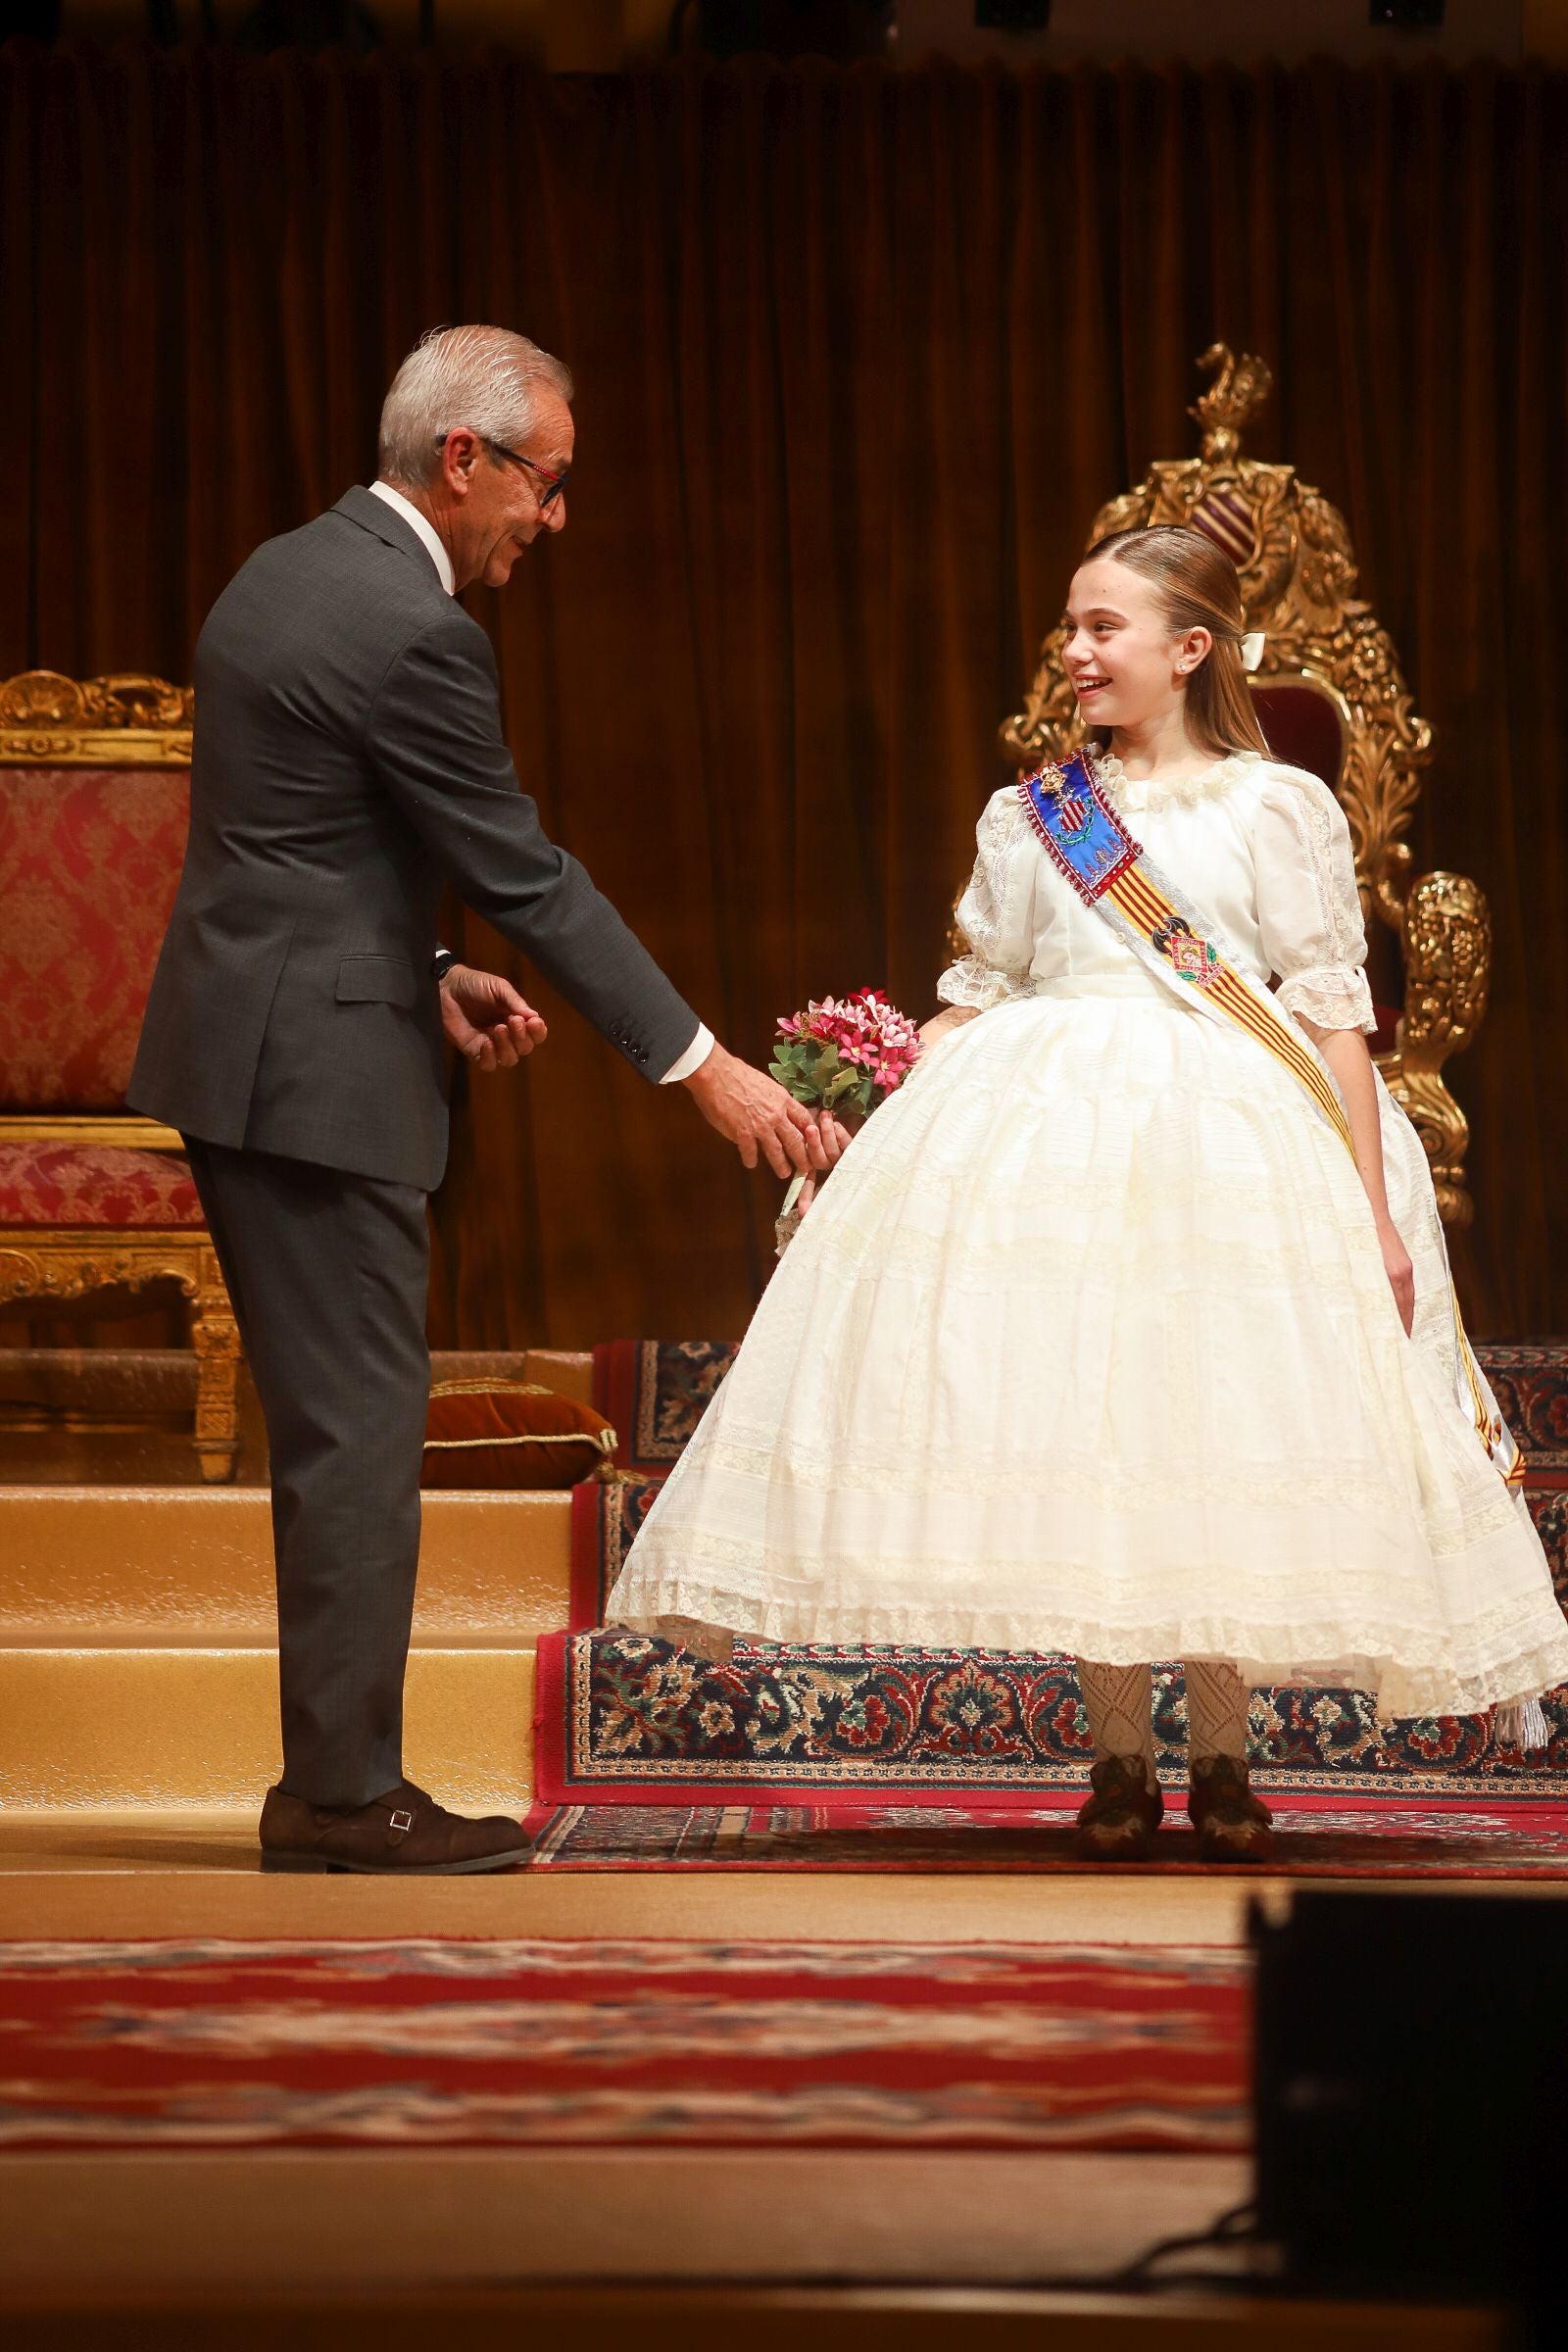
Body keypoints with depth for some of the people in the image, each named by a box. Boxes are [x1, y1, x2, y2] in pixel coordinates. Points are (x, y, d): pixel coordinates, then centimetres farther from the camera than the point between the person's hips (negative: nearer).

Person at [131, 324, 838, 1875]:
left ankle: (332, 1777, 17)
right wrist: (703, 1069, -10)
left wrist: (424, 974, 12)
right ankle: (343, 1794, 1)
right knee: (360, 1424, -4)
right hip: (317, 1073, -10)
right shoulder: (412, 630, -18)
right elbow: (526, 876, -15)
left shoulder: (283, 574, 12)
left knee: (335, 1424, 13)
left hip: (237, 1048, 10)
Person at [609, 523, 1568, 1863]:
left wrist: (1375, 1206, -3)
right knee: (1074, 1439, -2)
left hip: (1230, 1148, -2)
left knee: (1221, 1444, -3)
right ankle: (1119, 1761, 9)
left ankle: (1221, 1759, 11)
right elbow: (974, 996, 16)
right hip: (1046, 1136, 2)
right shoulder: (1030, 818, 13)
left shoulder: (1280, 810, 4)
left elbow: (1334, 1012, 2)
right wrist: (882, 1131, 5)